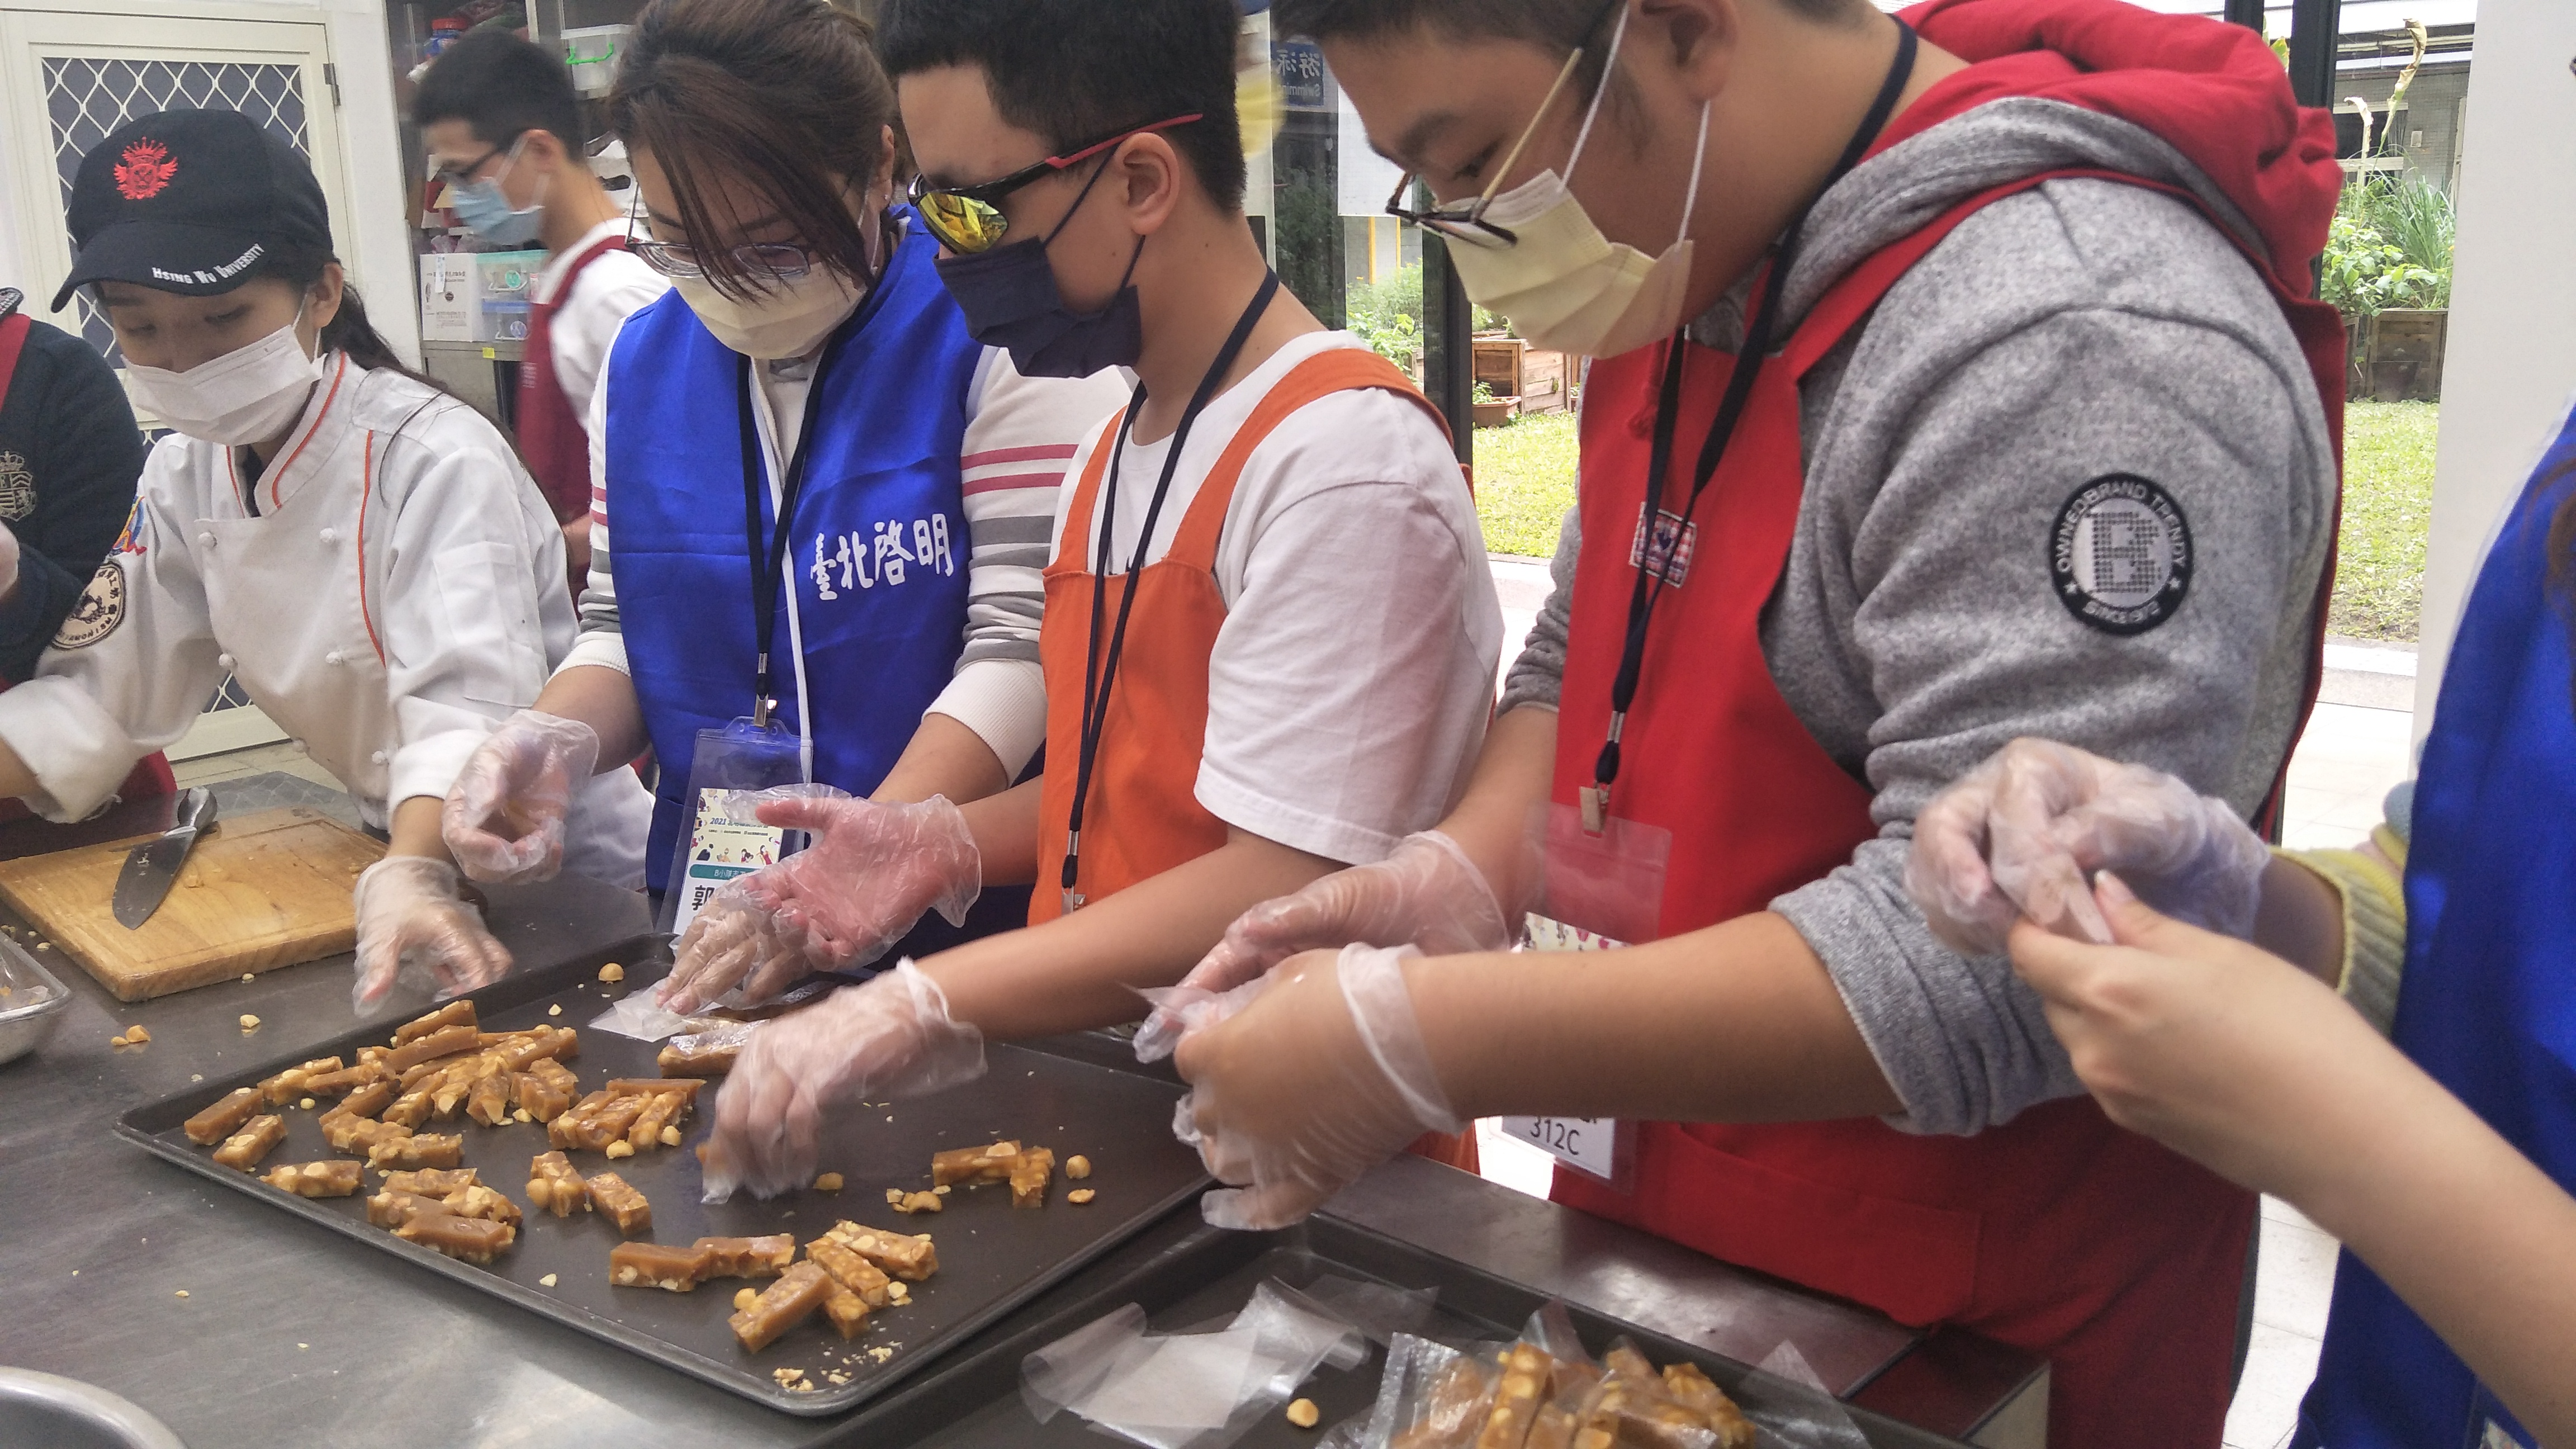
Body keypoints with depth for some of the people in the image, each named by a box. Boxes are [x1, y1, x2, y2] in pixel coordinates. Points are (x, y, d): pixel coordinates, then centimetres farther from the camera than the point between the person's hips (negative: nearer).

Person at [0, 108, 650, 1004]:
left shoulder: (436, 460, -21)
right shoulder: (186, 477, 2)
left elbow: (467, 704, -34)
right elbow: (100, 695, 4)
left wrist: (413, 879, -50)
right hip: (389, 851, 6)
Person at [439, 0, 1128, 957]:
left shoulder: (989, 330, -9)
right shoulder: (642, 363, 10)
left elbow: (1026, 637, -14)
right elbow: (624, 626, 16)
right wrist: (553, 742, -5)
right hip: (708, 910, 5)